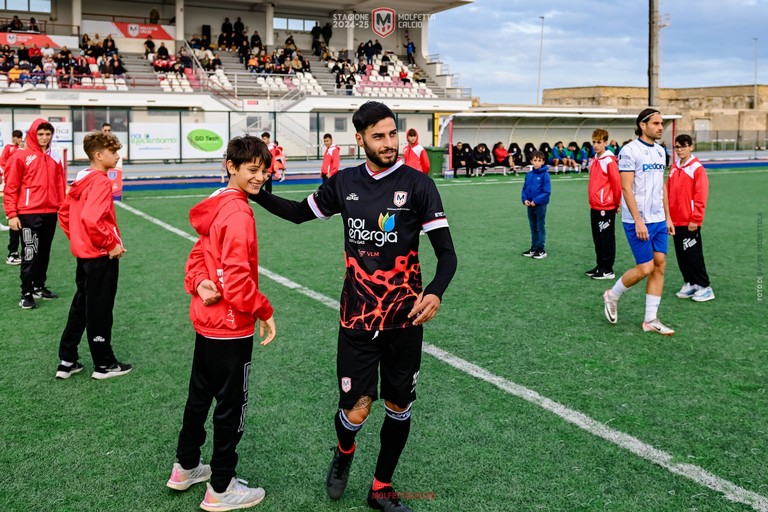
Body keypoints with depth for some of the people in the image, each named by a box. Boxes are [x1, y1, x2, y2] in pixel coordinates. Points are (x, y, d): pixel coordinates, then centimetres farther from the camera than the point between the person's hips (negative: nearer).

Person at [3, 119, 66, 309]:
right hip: (29, 213, -5)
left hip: (50, 213, 5)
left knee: (44, 253, 14)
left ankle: (39, 287, 26)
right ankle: (26, 294, 3)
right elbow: (11, 187, -6)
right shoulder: (21, 157, -5)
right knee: (30, 255, -4)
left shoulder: (55, 158, 9)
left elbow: (60, 185, 12)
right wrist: (11, 214, -10)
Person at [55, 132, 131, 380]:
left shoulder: (81, 179, 10)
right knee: (100, 310, 2)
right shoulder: (101, 181, -18)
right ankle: (104, 364, 15)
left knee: (80, 306, 17)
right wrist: (111, 244, -19)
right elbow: (91, 219, -29)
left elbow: (64, 214, 16)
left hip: (83, 252, 9)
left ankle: (67, 361, 24)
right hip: (101, 256, -9)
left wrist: (77, 239, 18)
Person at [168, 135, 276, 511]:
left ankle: (185, 468, 39)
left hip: (206, 320, 9)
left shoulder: (217, 205, 8)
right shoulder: (238, 213, -21)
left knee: (200, 395, 22)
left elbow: (199, 255, 12)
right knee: (231, 406, 5)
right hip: (231, 326, -9)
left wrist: (199, 283, -5)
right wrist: (264, 312, -15)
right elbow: (237, 276, -25)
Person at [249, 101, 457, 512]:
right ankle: (343, 453, 36)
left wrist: (435, 293, -28)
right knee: (355, 411, -1)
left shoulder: (417, 184, -8)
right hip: (357, 317, 1)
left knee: (399, 408, 11)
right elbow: (299, 213, 18)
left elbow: (446, 252, -9)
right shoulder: (344, 183, 0)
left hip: (404, 318, 0)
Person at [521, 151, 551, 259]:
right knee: (533, 227, 14)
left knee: (540, 227, 3)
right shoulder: (529, 175, 4)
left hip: (540, 205, -5)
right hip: (530, 205, 5)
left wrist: (536, 201, -19)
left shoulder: (545, 174, -12)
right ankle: (534, 248, 23)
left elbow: (547, 191, -15)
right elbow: (524, 189, 10)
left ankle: (541, 249, 10)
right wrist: (525, 199, -6)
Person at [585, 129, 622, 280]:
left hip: (606, 207, -8)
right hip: (594, 207, 8)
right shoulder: (594, 160, 12)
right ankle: (600, 266, 25)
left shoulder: (609, 160, -13)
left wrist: (617, 202, -4)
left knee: (607, 239, -1)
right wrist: (592, 200, 17)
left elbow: (617, 183, -13)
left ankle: (608, 270, 6)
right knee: (597, 239, 15)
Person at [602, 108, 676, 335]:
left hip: (659, 220, 8)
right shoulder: (630, 151, -12)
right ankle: (612, 296, 19)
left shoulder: (660, 151, 12)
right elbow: (626, 188, -16)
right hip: (638, 221, -7)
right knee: (645, 268, -7)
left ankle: (651, 320, 11)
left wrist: (667, 216, 14)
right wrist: (638, 221, -20)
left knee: (659, 265, 4)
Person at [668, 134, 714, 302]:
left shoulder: (697, 168, -10)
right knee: (681, 254, 11)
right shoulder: (674, 168, 10)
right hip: (675, 220, 6)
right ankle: (690, 283, 22)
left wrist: (696, 219, -15)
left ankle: (704, 287, 6)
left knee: (693, 254, -3)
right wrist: (667, 214, 10)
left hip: (690, 222, -6)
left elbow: (701, 196, -13)